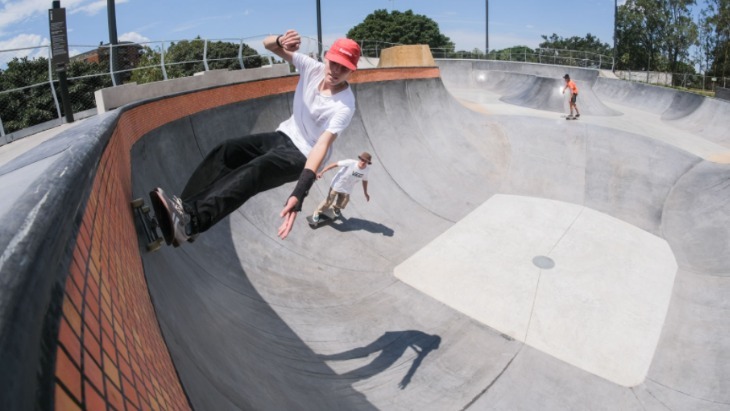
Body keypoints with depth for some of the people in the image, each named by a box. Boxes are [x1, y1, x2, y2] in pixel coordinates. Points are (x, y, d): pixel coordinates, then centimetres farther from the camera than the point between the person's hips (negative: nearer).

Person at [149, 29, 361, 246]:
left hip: (302, 156, -7)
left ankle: (190, 219, -49)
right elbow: (267, 43, -2)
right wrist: (280, 42, -29)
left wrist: (299, 193, -47)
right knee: (226, 151, -16)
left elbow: (322, 146, -35)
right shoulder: (313, 68, -7)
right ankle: (182, 208, -26)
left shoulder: (344, 106, -23)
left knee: (255, 171, -34)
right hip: (283, 136, 7)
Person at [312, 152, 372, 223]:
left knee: (342, 204, 16)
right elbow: (335, 164, -25)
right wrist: (322, 172, -28)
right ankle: (317, 213, 27)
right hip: (337, 185, -4)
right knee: (328, 201, 1)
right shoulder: (350, 163, -28)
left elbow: (364, 180, 8)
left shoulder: (367, 170, -12)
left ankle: (336, 208, 54)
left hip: (347, 190, 5)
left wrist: (365, 193, 17)